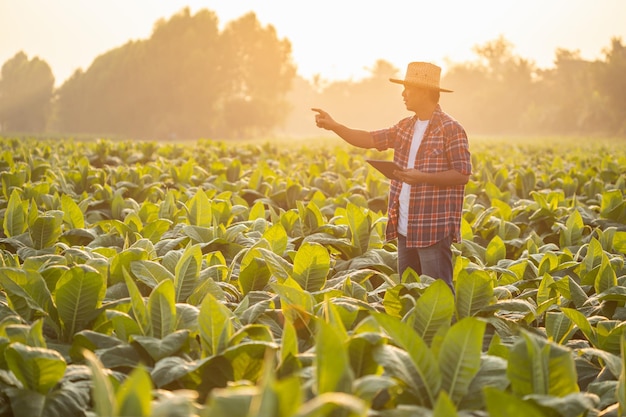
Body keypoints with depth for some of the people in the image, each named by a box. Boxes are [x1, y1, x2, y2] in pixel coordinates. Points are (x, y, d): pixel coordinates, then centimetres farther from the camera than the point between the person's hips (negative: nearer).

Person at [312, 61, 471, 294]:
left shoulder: (451, 129, -9)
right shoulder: (406, 127, 13)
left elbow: (463, 174, -13)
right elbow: (369, 140, 18)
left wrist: (422, 177, -22)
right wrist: (334, 126, 8)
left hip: (435, 228, -8)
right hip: (405, 228, 8)